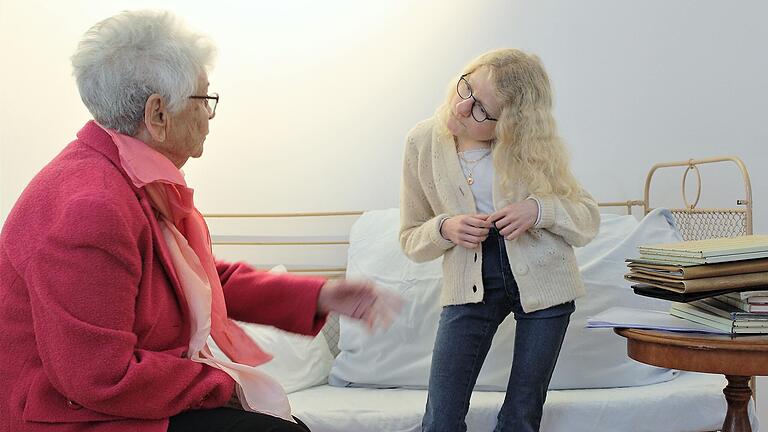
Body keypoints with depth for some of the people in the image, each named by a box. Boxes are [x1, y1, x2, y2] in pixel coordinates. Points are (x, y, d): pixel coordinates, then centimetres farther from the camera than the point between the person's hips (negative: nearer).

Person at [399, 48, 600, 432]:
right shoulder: (423, 142, -4)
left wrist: (539, 210, -21)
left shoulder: (531, 146, -7)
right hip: (470, 285, 1)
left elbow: (588, 218, -1)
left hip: (541, 281, 0)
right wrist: (445, 228, -17)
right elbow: (410, 238, 5)